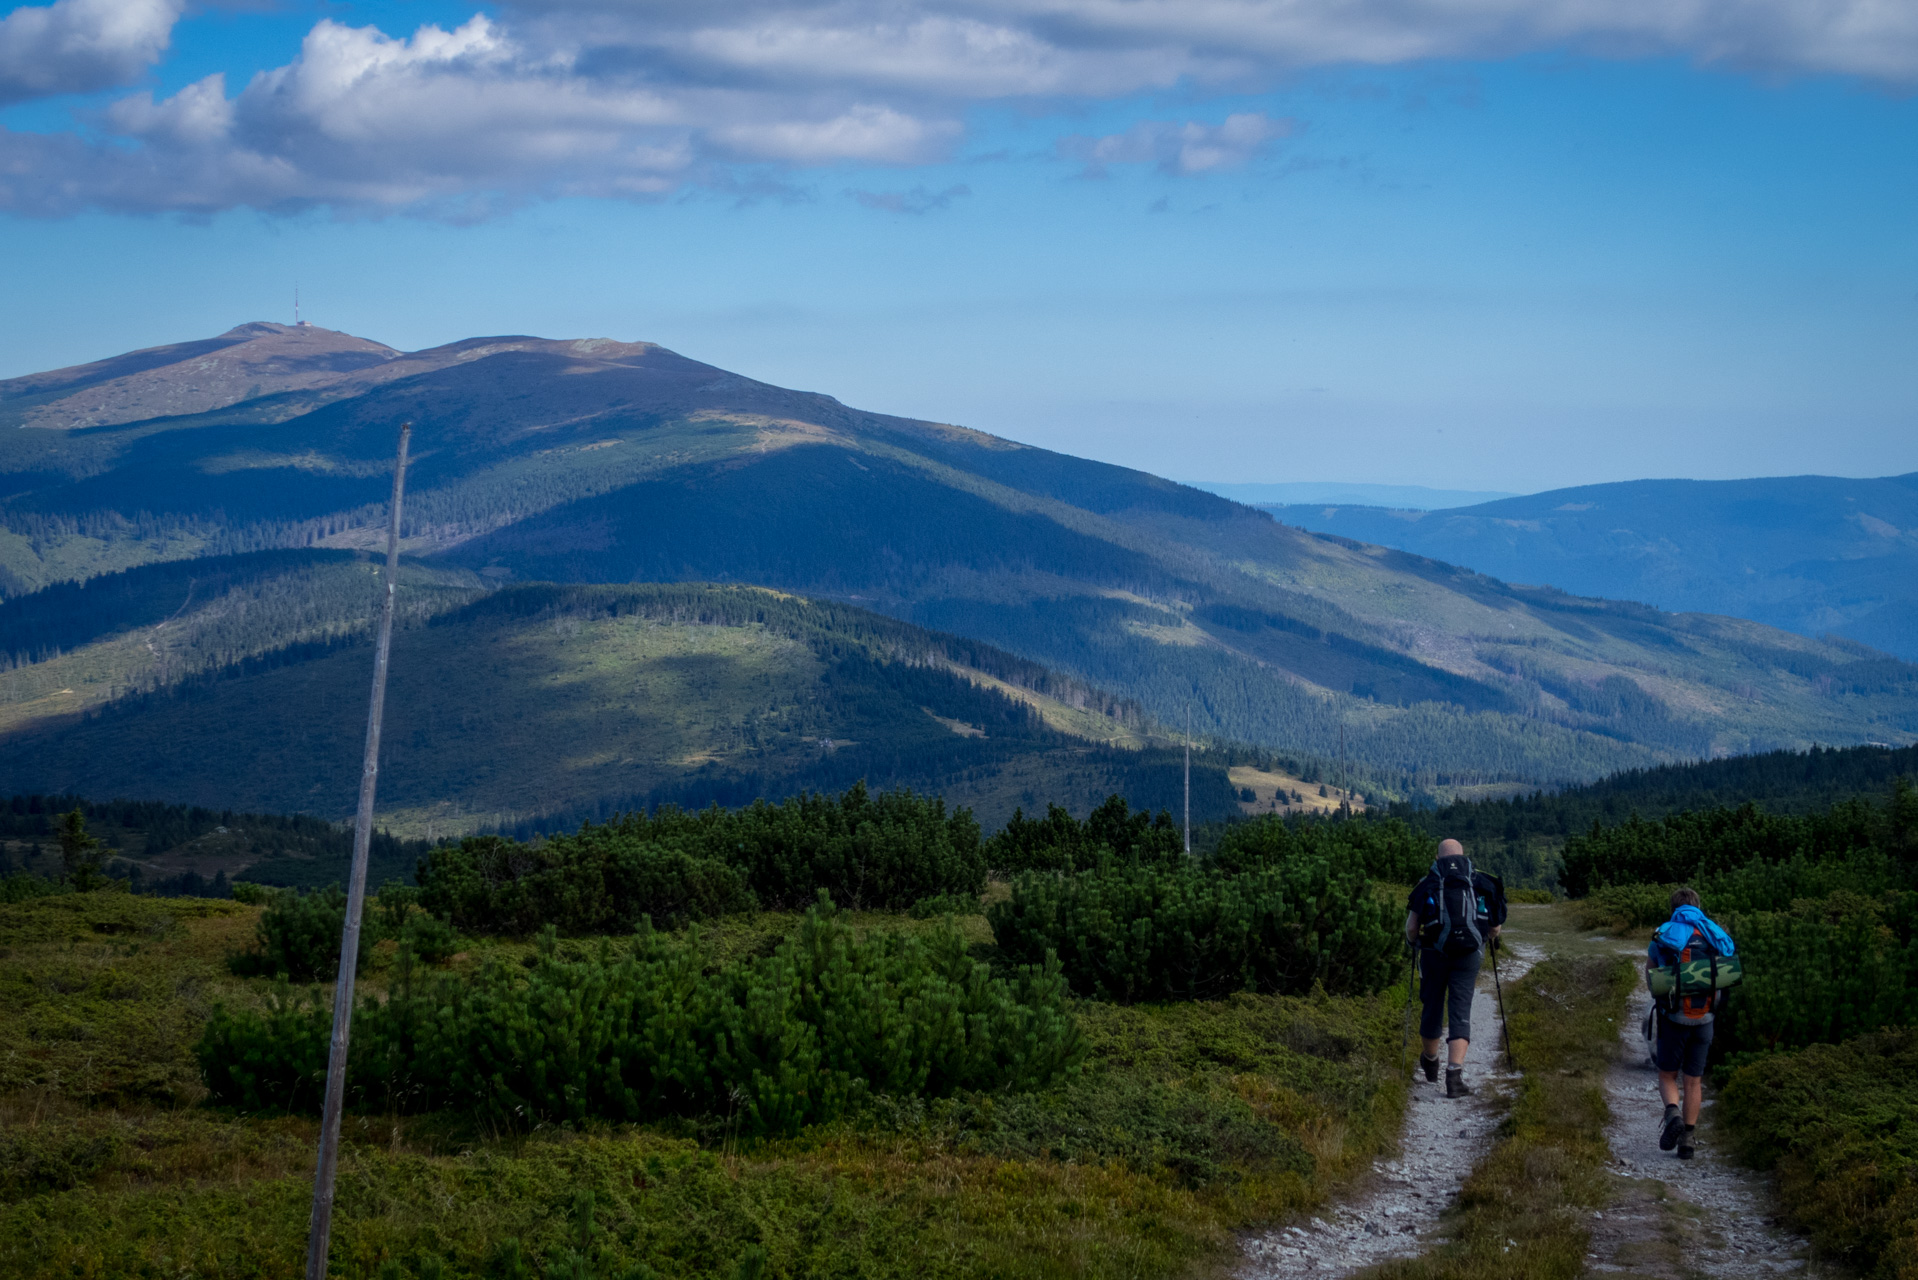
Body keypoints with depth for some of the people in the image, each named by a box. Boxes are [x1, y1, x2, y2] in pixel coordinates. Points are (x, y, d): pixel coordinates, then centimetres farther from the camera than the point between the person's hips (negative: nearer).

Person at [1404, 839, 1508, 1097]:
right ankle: (1454, 1074, -17)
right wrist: (1490, 938, 32)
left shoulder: (1427, 884, 4)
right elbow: (1496, 926, 9)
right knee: (1460, 1013, -1)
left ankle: (1430, 1062, 40)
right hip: (1469, 955, 0)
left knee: (1432, 1007, 18)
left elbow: (1411, 927, 0)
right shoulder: (1481, 882, 7)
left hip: (1434, 953, 0)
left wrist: (1412, 941, 22)